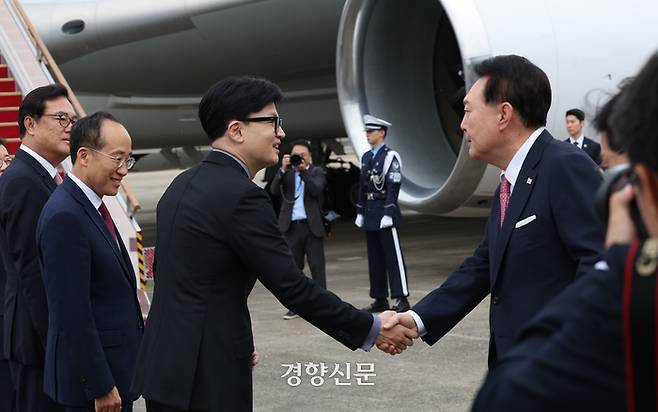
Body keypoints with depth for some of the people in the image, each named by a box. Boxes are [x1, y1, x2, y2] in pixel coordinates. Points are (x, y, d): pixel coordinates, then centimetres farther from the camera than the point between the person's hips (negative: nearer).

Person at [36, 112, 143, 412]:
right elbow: (72, 314, -22)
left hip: (115, 365, 9)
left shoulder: (90, 207, 11)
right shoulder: (65, 217, -20)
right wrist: (101, 388, -20)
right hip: (91, 375, -9)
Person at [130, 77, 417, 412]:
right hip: (206, 378, -9)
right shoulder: (241, 196, -15)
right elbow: (292, 287, -16)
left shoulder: (182, 184, 11)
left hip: (164, 365, 9)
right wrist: (371, 329, -7)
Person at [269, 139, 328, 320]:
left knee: (317, 266, 0)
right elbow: (274, 190, -5)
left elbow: (316, 190, -13)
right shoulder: (286, 174, 11)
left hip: (312, 226, -2)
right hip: (291, 227, 2)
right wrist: (283, 169, -15)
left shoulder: (317, 172, 6)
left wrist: (303, 170, -19)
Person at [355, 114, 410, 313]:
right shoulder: (366, 157, 15)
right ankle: (380, 299, 14)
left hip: (385, 212, -8)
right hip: (370, 214, 8)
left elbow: (393, 187, -14)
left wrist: (388, 214, -19)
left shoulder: (390, 156, -8)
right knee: (375, 258, 9)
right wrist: (360, 213, 14)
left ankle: (401, 299, -4)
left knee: (393, 256, -6)